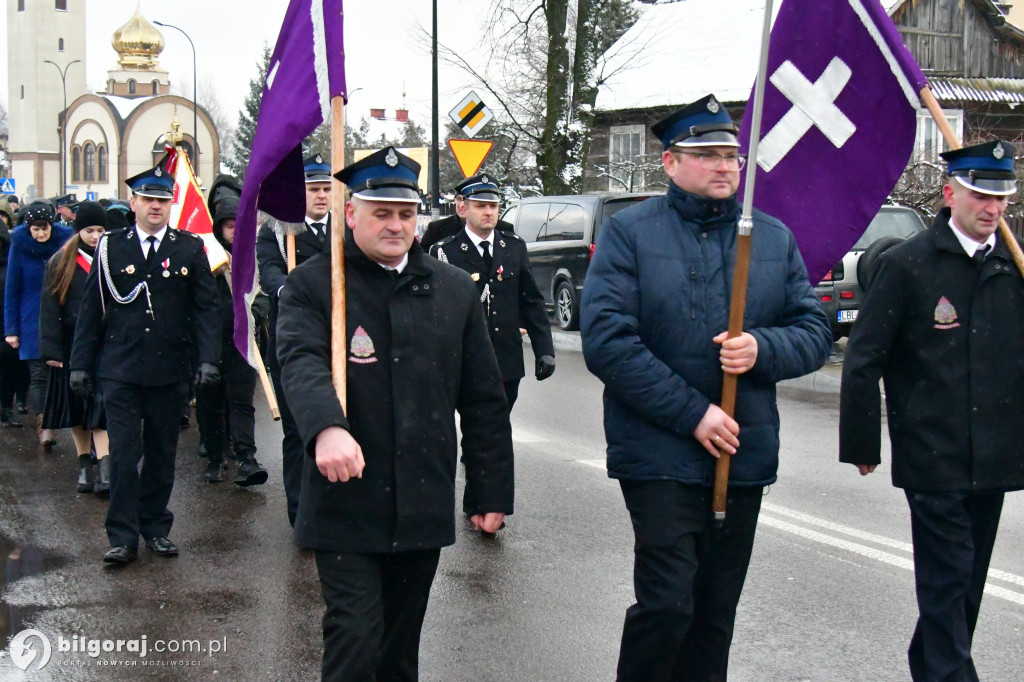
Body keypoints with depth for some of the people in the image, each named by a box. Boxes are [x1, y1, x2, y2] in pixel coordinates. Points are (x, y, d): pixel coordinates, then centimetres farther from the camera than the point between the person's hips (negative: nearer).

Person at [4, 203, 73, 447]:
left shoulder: (65, 242, -1)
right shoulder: (19, 246, -2)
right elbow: (12, 290, 1)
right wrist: (11, 329, -2)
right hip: (33, 321, -1)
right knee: (39, 372, -8)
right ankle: (43, 425, -10)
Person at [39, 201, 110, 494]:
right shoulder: (62, 262, 1)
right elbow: (49, 307, -1)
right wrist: (51, 350, -9)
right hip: (72, 346, 1)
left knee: (101, 408, -9)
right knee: (76, 408, 9)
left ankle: (104, 472, -14)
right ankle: (85, 466, 22)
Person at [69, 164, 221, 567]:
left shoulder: (190, 249, 5)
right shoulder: (111, 247, 5)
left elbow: (207, 307, 2)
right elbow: (91, 310, 7)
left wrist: (209, 358, -9)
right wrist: (81, 363, 4)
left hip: (169, 371, 1)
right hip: (120, 370, -1)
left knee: (162, 454, 9)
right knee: (123, 454, -3)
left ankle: (156, 528, 22)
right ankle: (122, 537, 4)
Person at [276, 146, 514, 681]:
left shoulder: (454, 290, 8)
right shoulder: (312, 284, -2)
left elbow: (483, 401, 10)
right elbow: (301, 360, -21)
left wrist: (490, 493, 8)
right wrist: (327, 428, -41)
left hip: (423, 510, 4)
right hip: (346, 507, -3)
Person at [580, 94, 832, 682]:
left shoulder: (775, 238, 10)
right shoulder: (630, 232, -3)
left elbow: (816, 333, 11)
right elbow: (606, 341, -12)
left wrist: (762, 348, -12)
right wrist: (692, 413, -15)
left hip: (744, 455, 5)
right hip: (659, 454, -4)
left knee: (716, 612, 13)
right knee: (669, 605, -11)